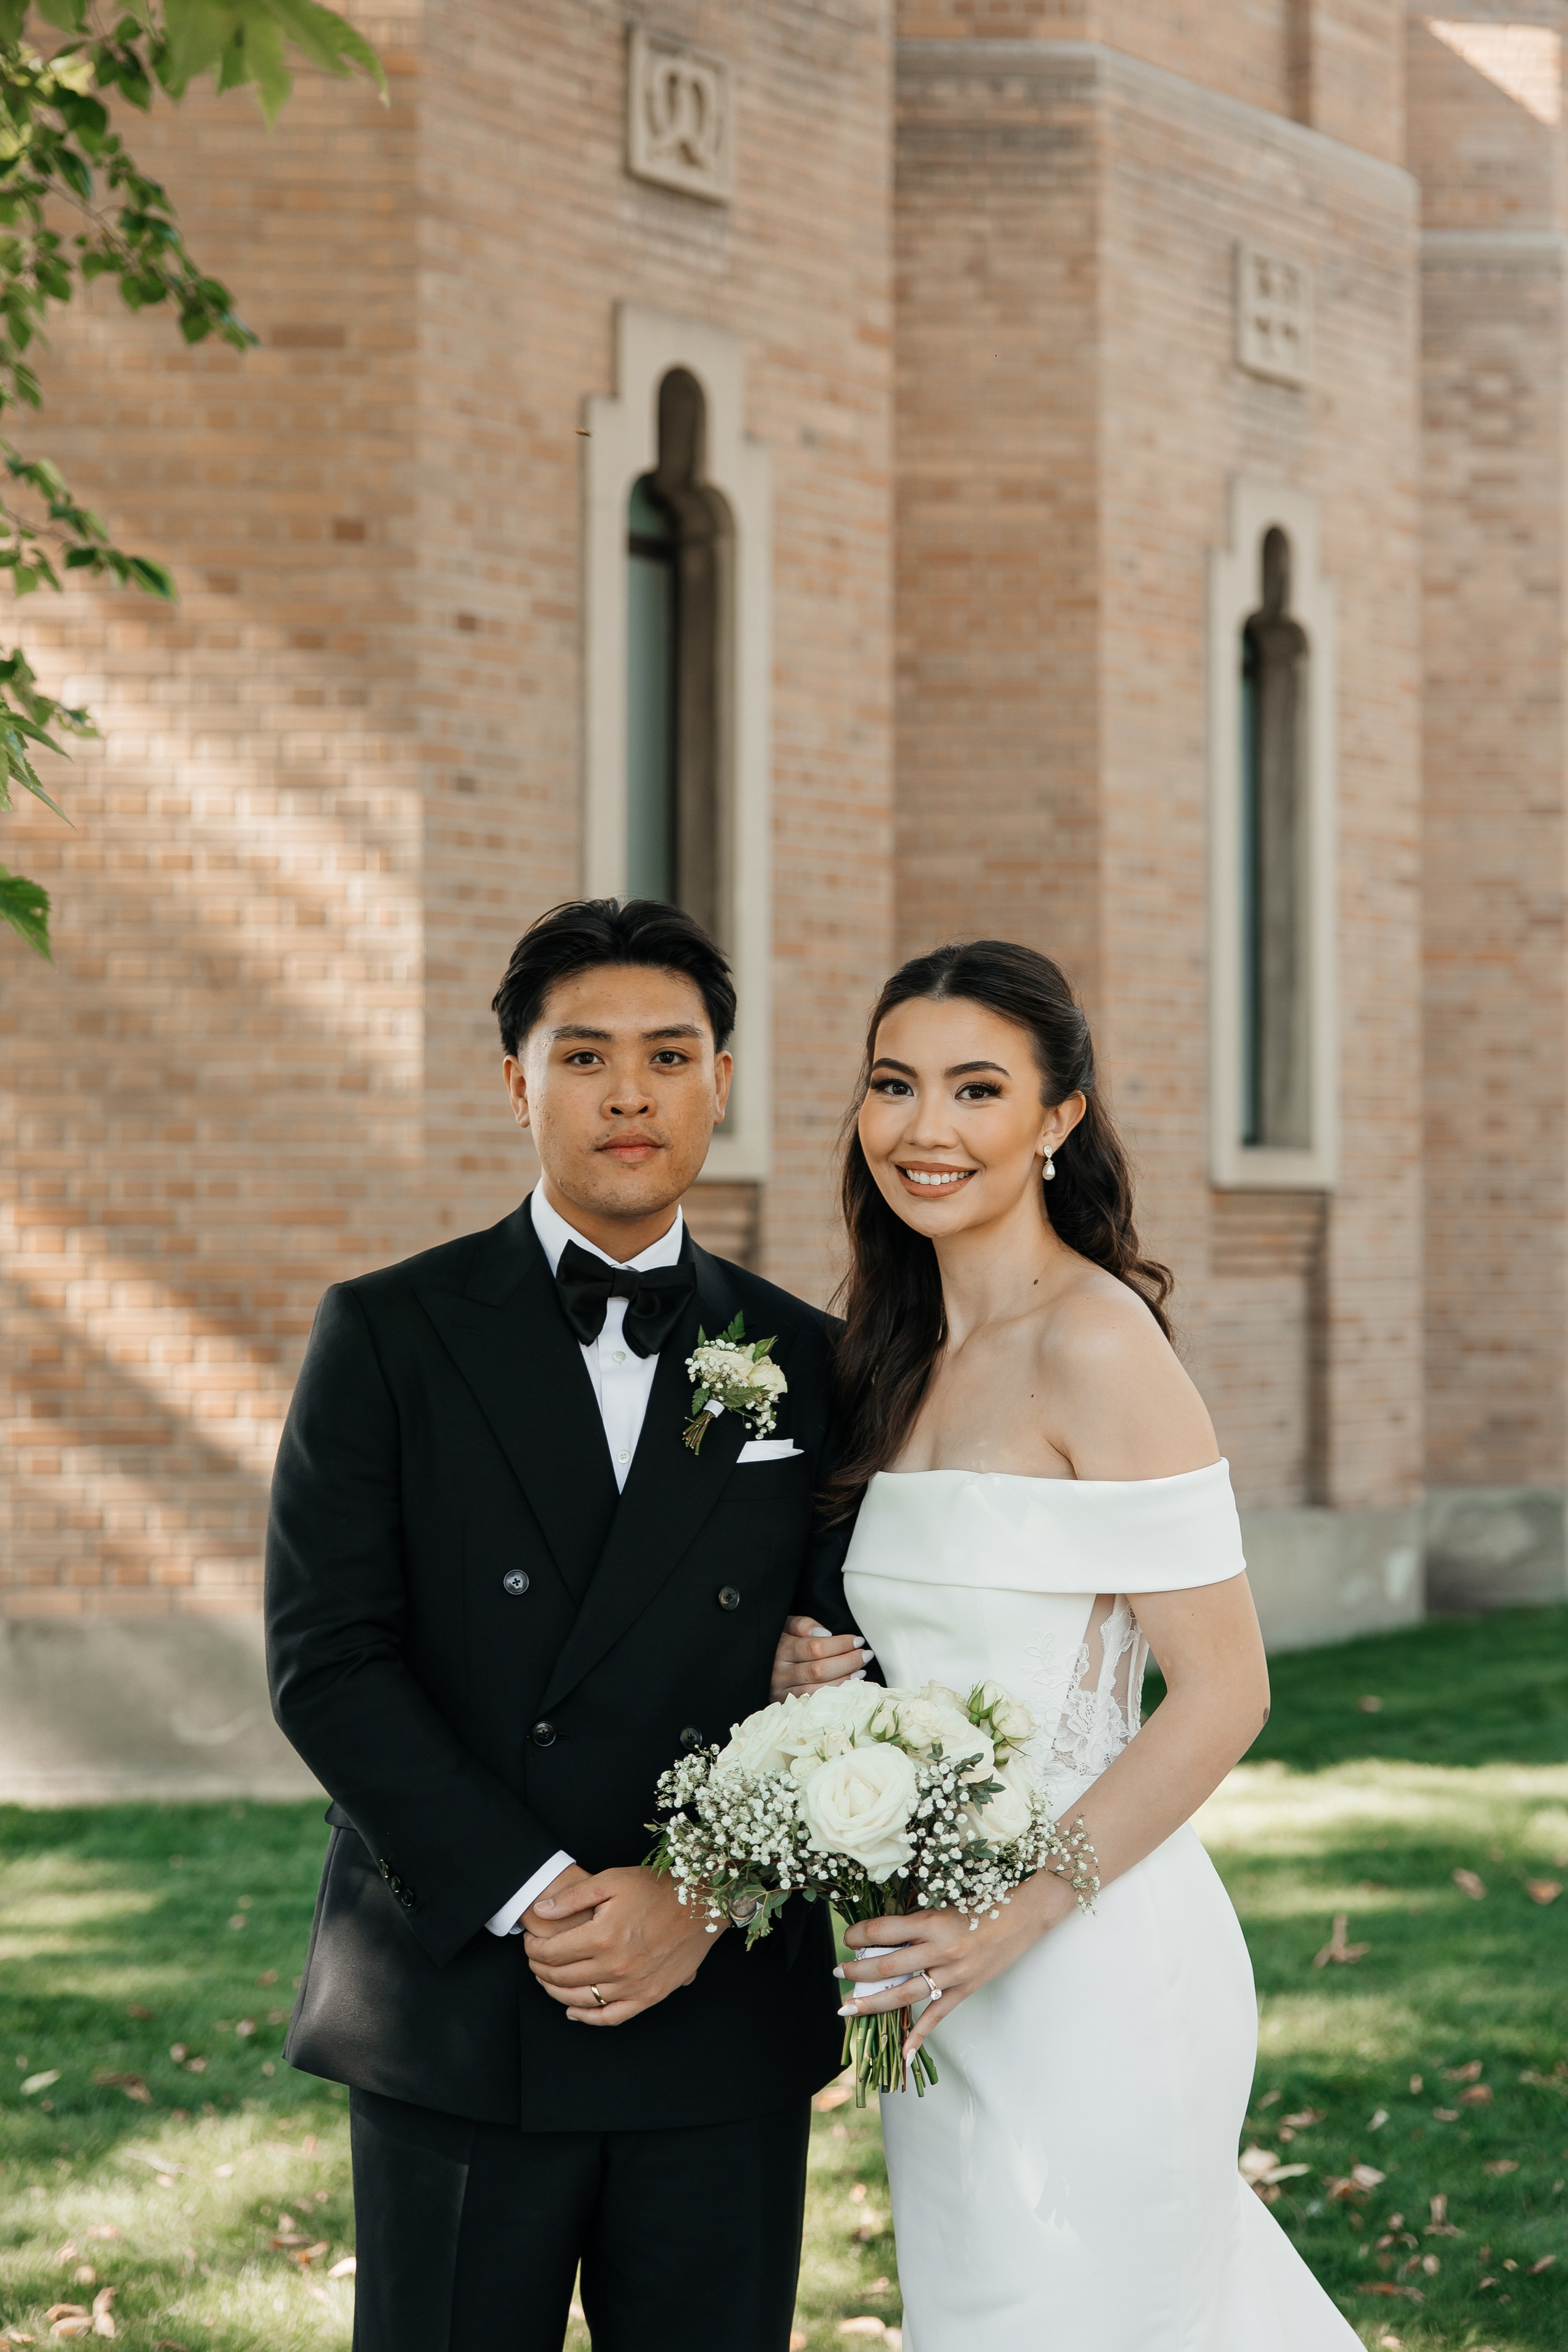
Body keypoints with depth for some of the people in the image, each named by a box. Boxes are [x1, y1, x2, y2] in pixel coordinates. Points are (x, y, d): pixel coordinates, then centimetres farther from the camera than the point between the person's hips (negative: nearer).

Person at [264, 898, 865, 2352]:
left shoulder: (803, 1361, 9)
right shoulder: (388, 1335, 1)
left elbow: (840, 1675, 4)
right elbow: (327, 1660, -6)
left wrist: (700, 1897, -11)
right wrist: (532, 1899, -14)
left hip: (725, 2026, 2)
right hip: (457, 2024, -2)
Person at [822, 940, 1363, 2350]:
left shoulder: (1096, 1342, -14)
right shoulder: (911, 1359, 11)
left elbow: (1223, 1693, -16)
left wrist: (1013, 1916, -19)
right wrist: (822, 1684, -1)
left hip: (1085, 1962, -8)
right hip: (960, 1971, 8)